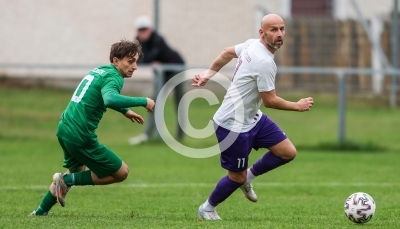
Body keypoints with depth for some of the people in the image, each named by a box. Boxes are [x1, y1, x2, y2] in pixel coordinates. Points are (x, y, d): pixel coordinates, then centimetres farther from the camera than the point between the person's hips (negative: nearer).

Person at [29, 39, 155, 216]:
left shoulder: (100, 70, 15)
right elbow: (110, 99, -36)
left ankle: (41, 211, 36)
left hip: (64, 128, 9)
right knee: (121, 173, 2)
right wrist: (143, 101, -29)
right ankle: (68, 180, 1)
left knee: (76, 169, 35)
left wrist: (125, 111, 36)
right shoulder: (113, 77, -13)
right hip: (81, 136, -9)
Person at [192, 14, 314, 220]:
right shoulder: (264, 62, -28)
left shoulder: (252, 44, 0)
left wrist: (209, 73, 22)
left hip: (252, 118, 9)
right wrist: (298, 106, -10)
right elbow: (270, 101, -23)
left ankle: (248, 176, 23)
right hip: (233, 125, -9)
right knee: (237, 177, 3)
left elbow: (228, 52, 16)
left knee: (288, 152, 3)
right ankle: (207, 209, 27)